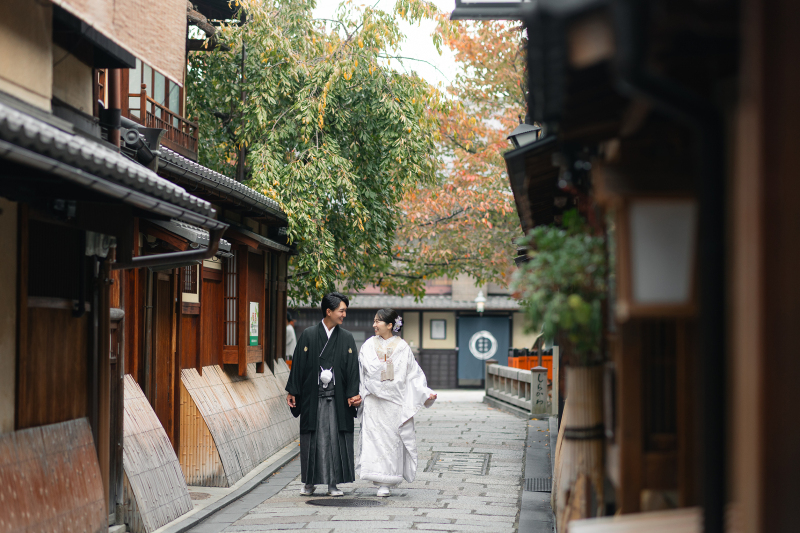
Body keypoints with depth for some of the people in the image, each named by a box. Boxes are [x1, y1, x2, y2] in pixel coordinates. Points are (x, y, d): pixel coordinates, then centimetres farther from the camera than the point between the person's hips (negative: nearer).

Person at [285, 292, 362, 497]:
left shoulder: (347, 338, 6)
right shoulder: (308, 335, 1)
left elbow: (352, 368, 4)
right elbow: (298, 364, 3)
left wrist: (353, 394, -5)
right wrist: (292, 391, 0)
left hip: (337, 397, 1)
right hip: (313, 396, -1)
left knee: (336, 439, 0)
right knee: (313, 439, 3)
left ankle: (333, 484, 8)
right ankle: (310, 482, 15)